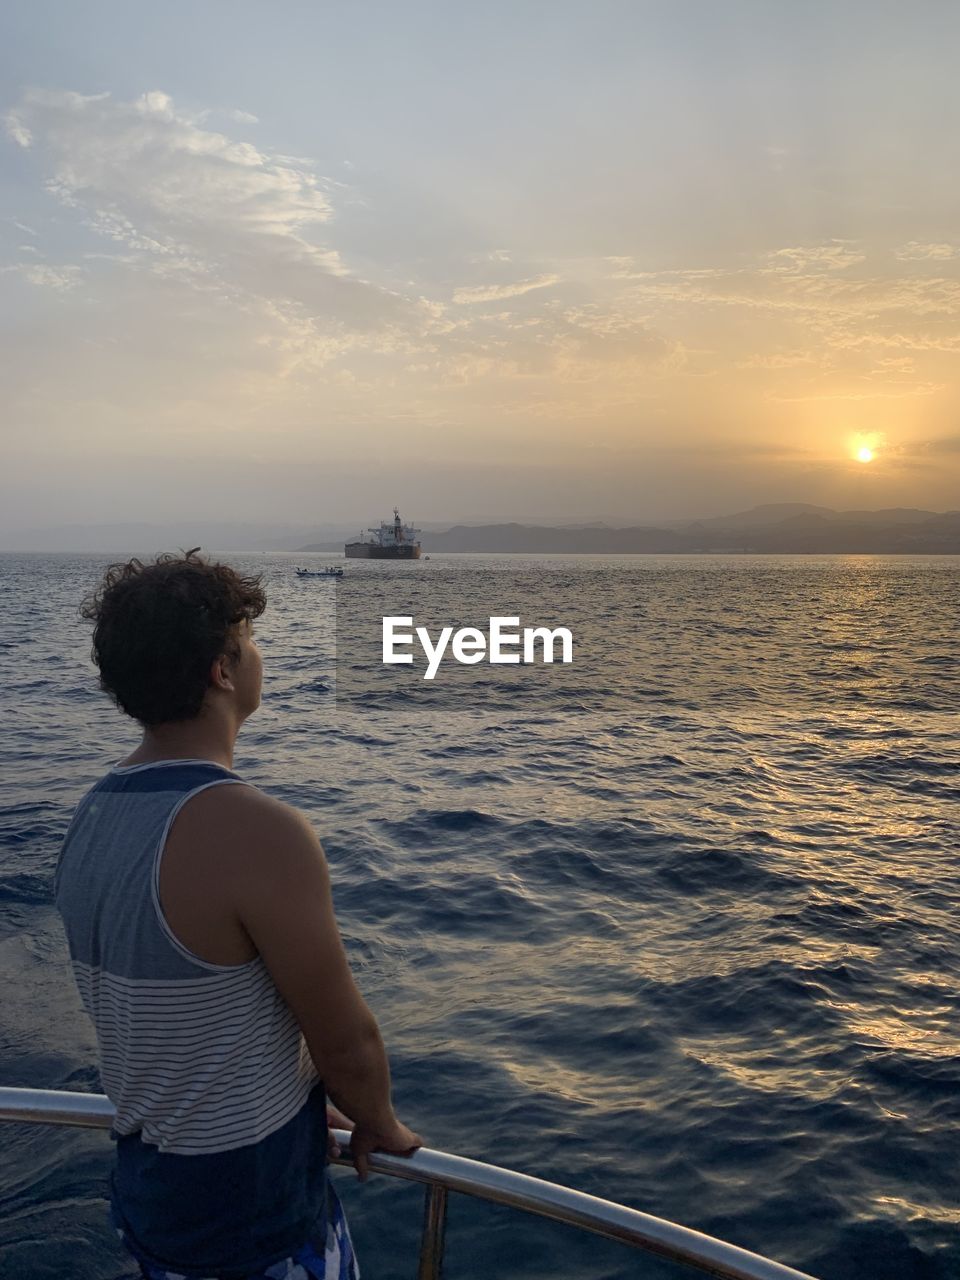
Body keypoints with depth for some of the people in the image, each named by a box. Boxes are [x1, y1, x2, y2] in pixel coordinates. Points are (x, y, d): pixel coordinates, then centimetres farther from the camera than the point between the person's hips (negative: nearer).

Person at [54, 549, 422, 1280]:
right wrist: (381, 1126, 2)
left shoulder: (92, 817, -3)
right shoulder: (258, 831, -30)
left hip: (145, 1182, 7)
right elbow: (346, 1039, -19)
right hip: (254, 1213, -7)